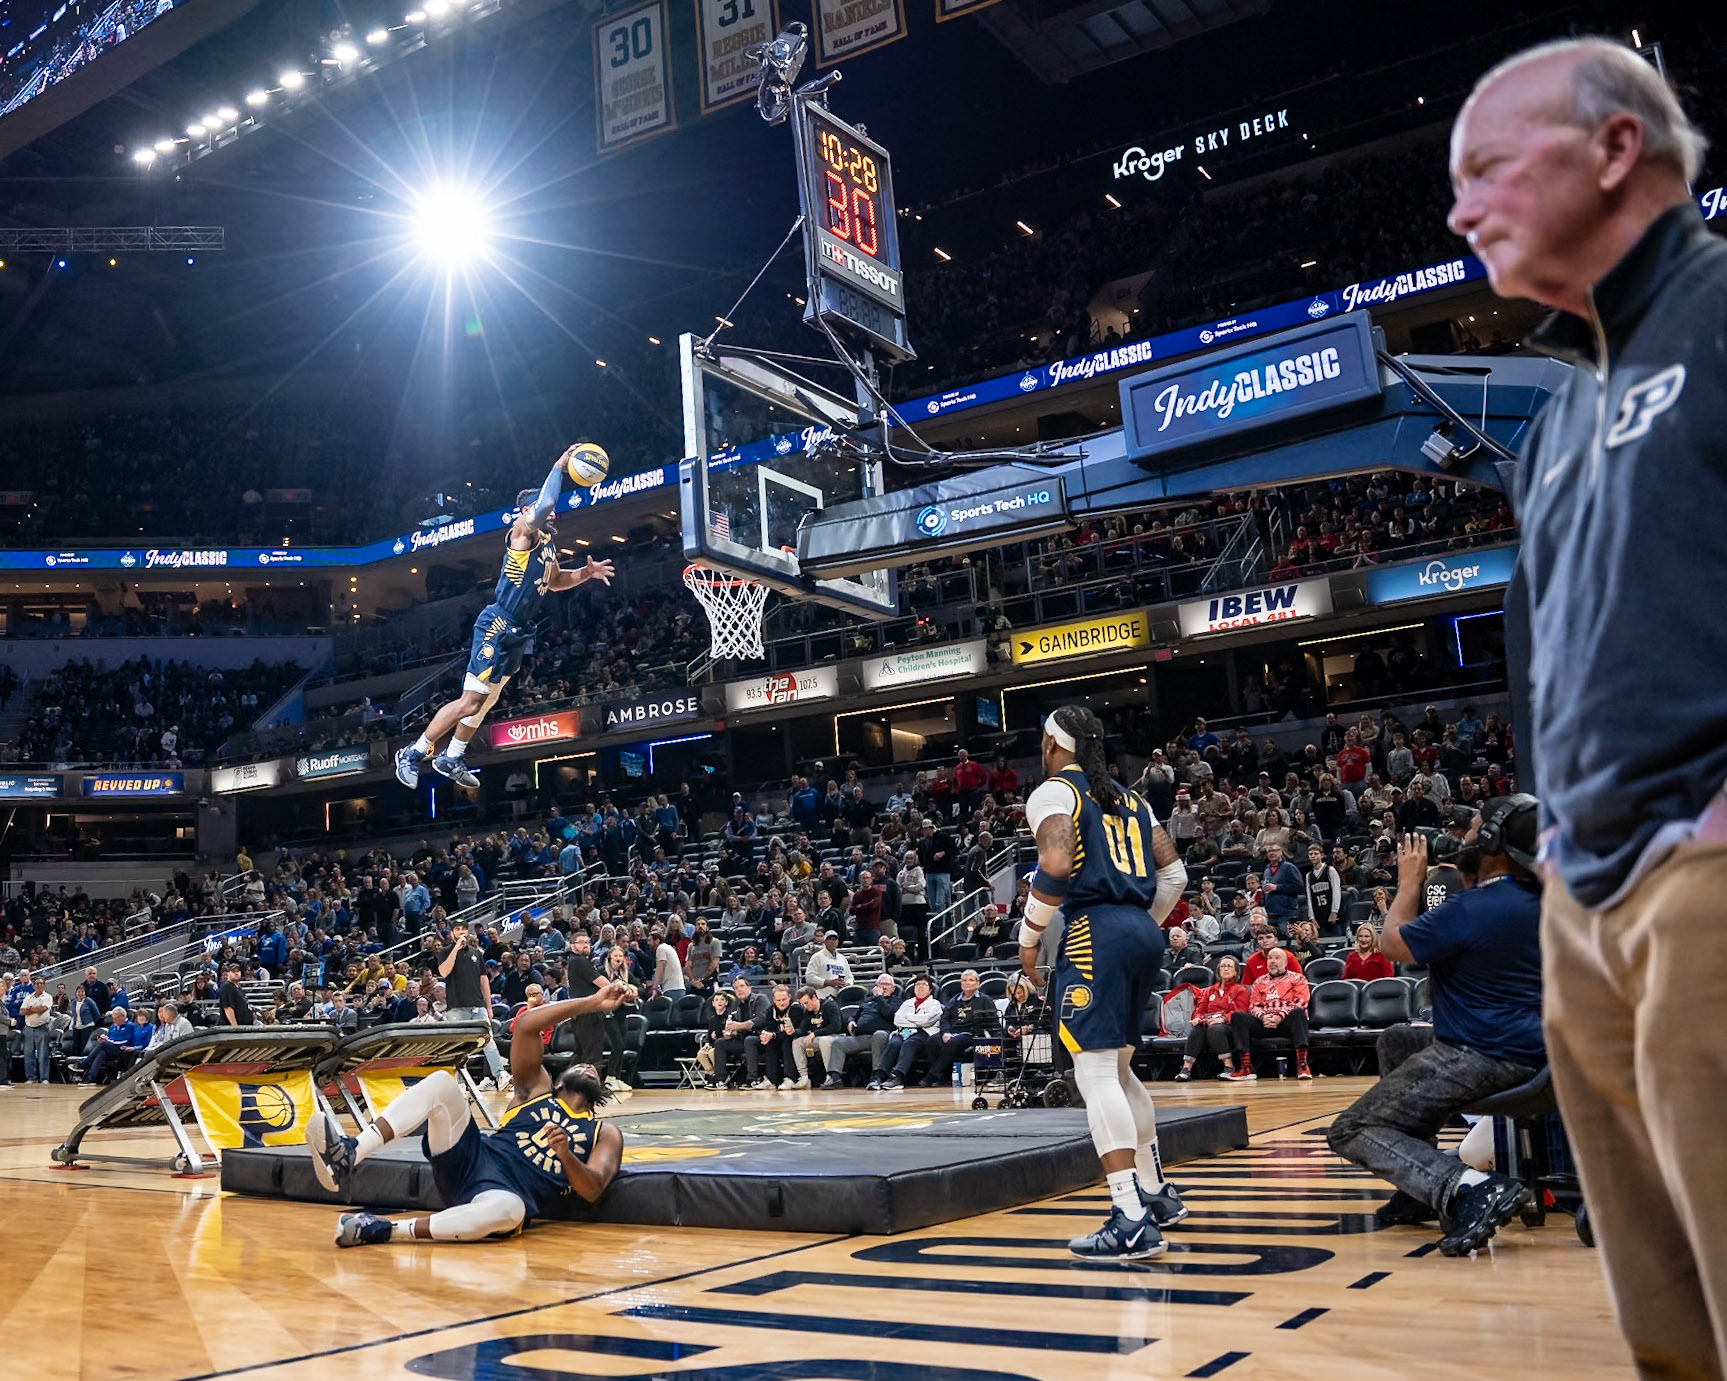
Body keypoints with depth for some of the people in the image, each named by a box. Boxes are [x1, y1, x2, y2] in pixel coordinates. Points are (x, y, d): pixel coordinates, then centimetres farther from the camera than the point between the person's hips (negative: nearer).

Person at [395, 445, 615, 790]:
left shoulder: (548, 543, 16)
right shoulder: (522, 532, -10)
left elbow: (555, 581, 32)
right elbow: (544, 502, -29)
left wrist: (586, 573, 16)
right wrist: (559, 465, -18)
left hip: (519, 632, 10)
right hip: (497, 625, -10)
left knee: (487, 701, 17)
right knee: (470, 701, -12)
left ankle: (451, 758, 30)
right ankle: (413, 753, -1)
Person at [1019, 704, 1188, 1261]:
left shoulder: (1053, 792, -1)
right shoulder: (1128, 798, 21)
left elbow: (1055, 866, -18)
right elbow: (1173, 872, 17)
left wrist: (1029, 938, -8)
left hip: (1094, 932, -8)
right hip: (1142, 933, 8)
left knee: (1095, 1073, -10)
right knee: (1118, 1068, 21)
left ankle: (1132, 1222, -17)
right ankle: (1157, 1193, 31)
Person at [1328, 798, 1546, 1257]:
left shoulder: (1469, 910, -19)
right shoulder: (1541, 904, 5)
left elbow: (1392, 944, -4)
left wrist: (1410, 881, 7)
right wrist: (1459, 872, 18)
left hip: (1478, 1058, -9)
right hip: (1531, 1054, 9)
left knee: (1349, 1132, 0)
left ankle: (1469, 1189, -22)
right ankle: (1424, 1191, 28)